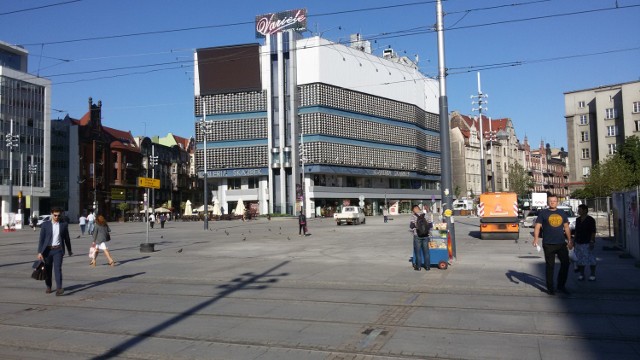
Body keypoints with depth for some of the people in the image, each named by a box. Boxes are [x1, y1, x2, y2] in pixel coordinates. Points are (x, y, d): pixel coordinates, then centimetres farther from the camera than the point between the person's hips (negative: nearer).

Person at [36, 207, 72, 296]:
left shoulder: (64, 225, 4)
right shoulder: (45, 225, 1)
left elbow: (66, 238, 13)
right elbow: (41, 239, -1)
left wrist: (69, 250, 21)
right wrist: (40, 252, -7)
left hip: (58, 250, -1)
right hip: (47, 250, 1)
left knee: (58, 268, -13)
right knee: (48, 269, 10)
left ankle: (59, 289, -21)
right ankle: (48, 287, 29)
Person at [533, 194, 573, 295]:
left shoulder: (562, 213, 14)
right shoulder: (543, 213, 1)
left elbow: (566, 227, 19)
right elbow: (537, 226, -4)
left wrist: (569, 240, 15)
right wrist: (536, 238, -17)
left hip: (561, 243, 4)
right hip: (548, 244, -4)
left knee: (565, 263, 5)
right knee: (550, 266, 1)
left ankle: (561, 286, 20)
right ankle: (550, 288, 11)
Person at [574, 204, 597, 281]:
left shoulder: (590, 220, -7)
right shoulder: (578, 220, 13)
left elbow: (593, 232, -10)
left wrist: (592, 242, -16)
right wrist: (575, 241, 13)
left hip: (587, 243, -6)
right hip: (579, 243, 6)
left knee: (590, 259, -2)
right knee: (580, 259, 7)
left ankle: (593, 275, 5)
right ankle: (581, 274, 13)